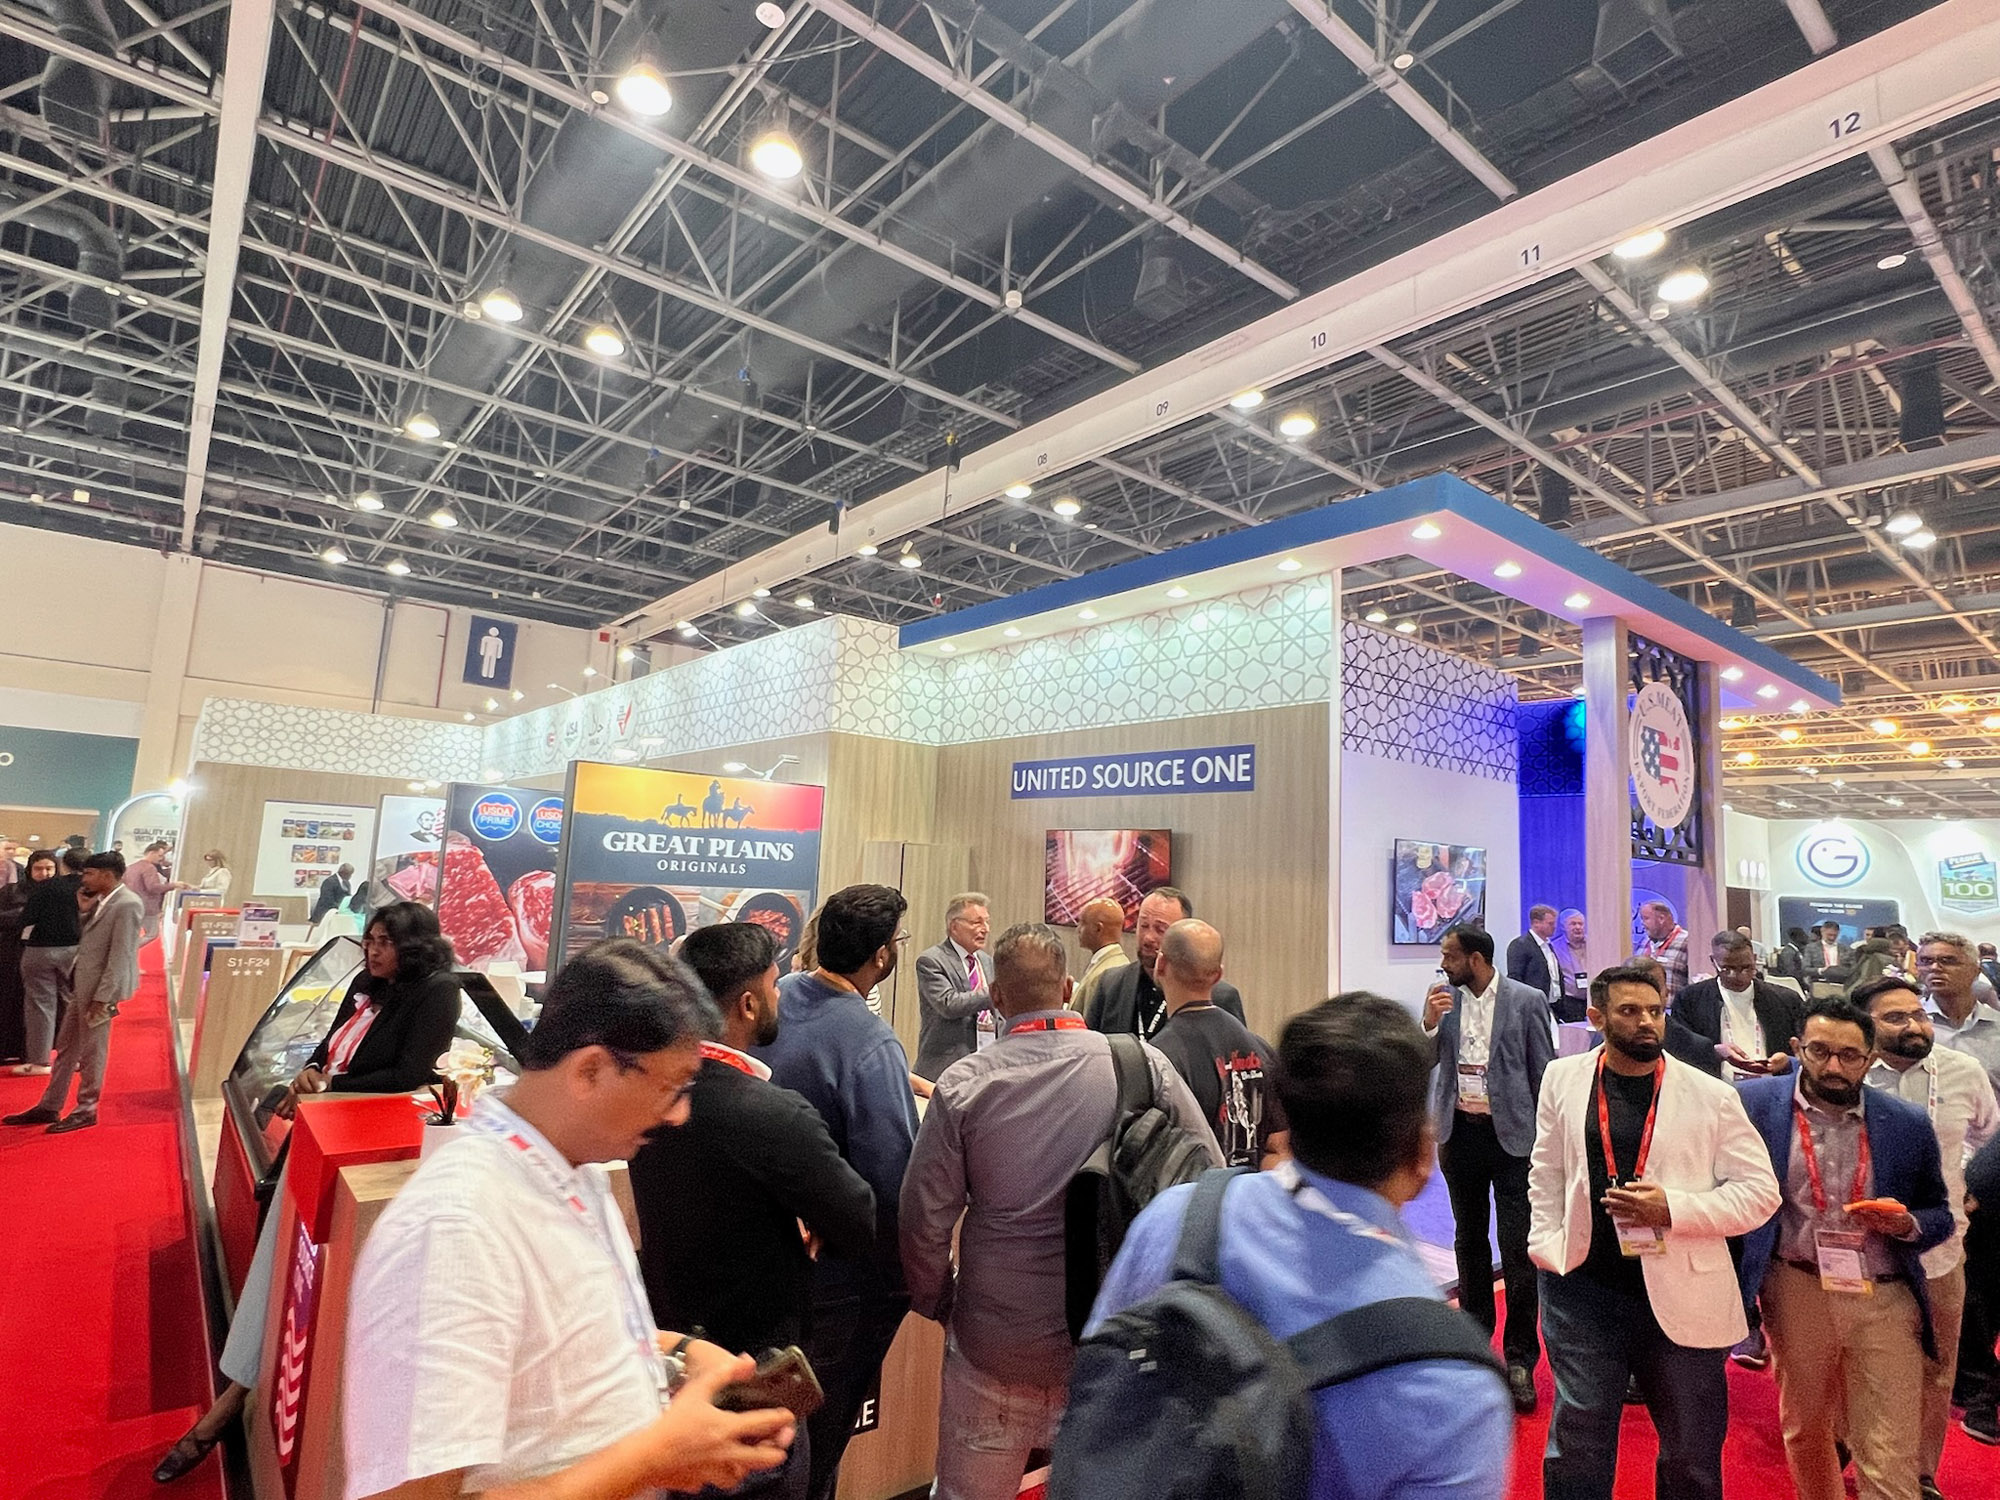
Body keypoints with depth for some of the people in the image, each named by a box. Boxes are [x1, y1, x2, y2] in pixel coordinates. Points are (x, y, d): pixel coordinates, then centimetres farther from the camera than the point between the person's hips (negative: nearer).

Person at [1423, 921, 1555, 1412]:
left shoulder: (1527, 1000, -8)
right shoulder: (1444, 1000, 1)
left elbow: (1544, 1072, -3)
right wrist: (1429, 1022, -15)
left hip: (1511, 1134, -4)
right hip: (1459, 1132, 4)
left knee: (1518, 1248, -2)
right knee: (1469, 1241, 17)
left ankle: (1520, 1358, 12)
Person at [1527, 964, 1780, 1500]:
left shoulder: (1712, 1096, -4)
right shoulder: (1563, 1078, 2)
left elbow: (1760, 1192, -4)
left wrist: (1672, 1208, -17)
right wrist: (1547, 1245, 0)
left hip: (1681, 1297, 0)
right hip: (1582, 1287, 0)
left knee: (1692, 1453, 19)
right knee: (1576, 1443, 10)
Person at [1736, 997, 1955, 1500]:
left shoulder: (1908, 1124, -1)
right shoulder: (1755, 1102, -7)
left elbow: (1940, 1216, 9)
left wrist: (1906, 1225, -11)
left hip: (1886, 1300, 0)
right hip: (1796, 1293, 0)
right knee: (1804, 1430, 21)